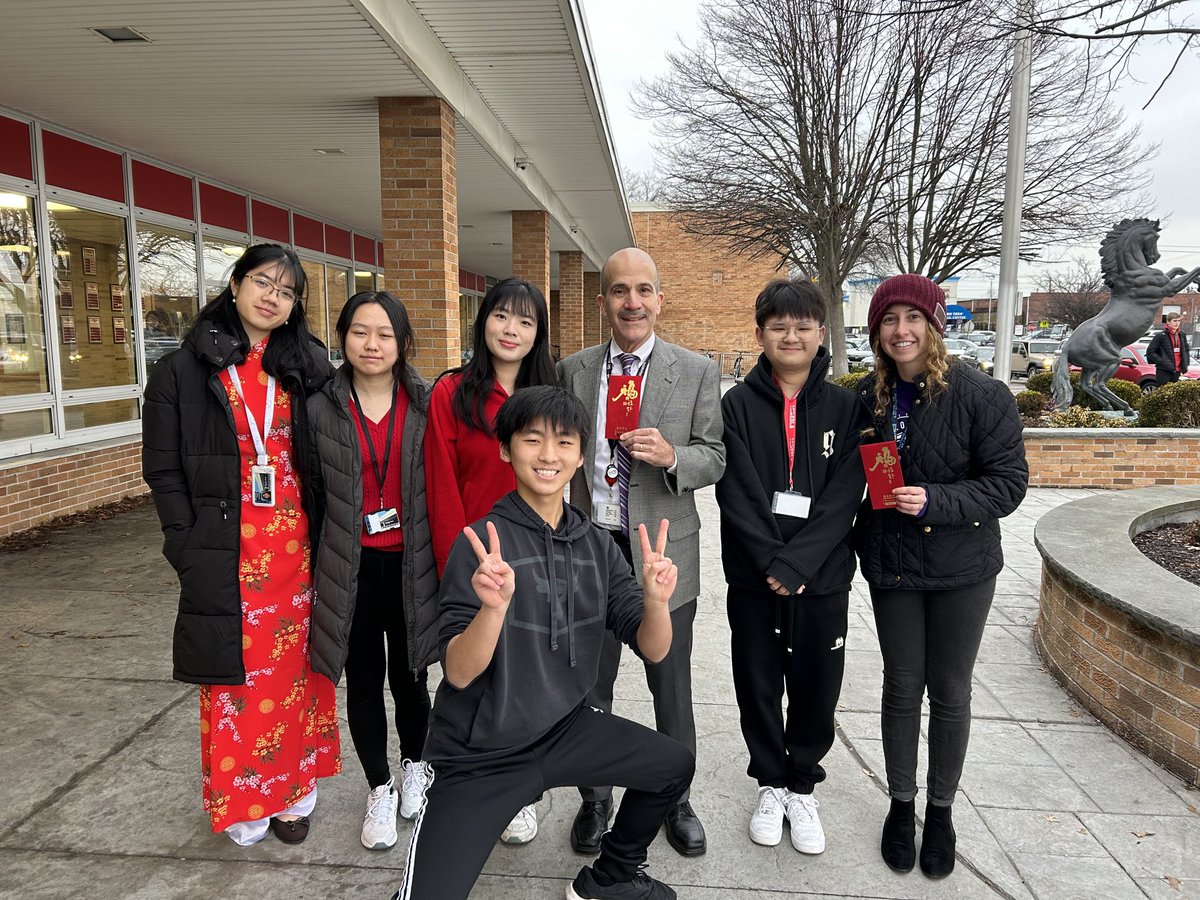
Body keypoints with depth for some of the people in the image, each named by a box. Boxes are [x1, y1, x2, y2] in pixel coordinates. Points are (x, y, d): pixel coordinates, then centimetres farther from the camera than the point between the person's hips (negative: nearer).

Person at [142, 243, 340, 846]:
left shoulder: (308, 368, 7)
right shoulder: (182, 371, 1)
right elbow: (164, 470, 0)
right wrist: (193, 551, -7)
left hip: (296, 548, 2)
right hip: (226, 553, -2)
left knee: (295, 666, 9)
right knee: (235, 676, 5)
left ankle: (293, 789, 26)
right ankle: (241, 800, 24)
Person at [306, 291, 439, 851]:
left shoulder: (426, 405, -3)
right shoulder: (321, 408, -3)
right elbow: (310, 494, 3)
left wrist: (444, 561, 1)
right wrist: (312, 568, 6)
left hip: (411, 565, 0)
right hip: (350, 568, 0)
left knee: (409, 675, 14)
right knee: (363, 681, 12)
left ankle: (414, 768, 40)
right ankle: (379, 789, 32)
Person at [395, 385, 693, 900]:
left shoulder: (596, 545, -2)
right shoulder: (482, 544, -18)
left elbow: (652, 650, -5)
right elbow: (458, 674, -22)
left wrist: (655, 599, -27)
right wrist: (494, 606, -42)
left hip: (565, 728, 6)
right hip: (477, 753, -5)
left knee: (674, 766, 9)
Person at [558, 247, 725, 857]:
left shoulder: (696, 372, -3)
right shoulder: (572, 370, 3)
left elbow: (715, 458, -2)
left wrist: (671, 454, -23)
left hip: (664, 552, -1)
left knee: (672, 687, 13)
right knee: (589, 686, 15)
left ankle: (676, 798, 36)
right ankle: (595, 796, 37)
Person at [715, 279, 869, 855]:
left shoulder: (846, 408, 1)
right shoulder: (738, 405, -1)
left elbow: (843, 498, -8)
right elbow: (737, 493, -8)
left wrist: (794, 563, -17)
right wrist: (770, 563, -16)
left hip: (821, 577, 0)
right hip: (753, 577, 0)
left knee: (816, 687, 10)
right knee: (758, 684, 11)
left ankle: (802, 786, 33)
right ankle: (770, 783, 33)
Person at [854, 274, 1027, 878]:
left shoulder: (981, 396, -11)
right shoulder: (865, 398, 0)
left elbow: (1009, 483, -12)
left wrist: (935, 501, -24)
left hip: (962, 569, -2)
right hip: (891, 567, 2)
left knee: (949, 691, 11)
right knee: (902, 686, 12)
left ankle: (941, 809, 32)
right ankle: (901, 803, 31)